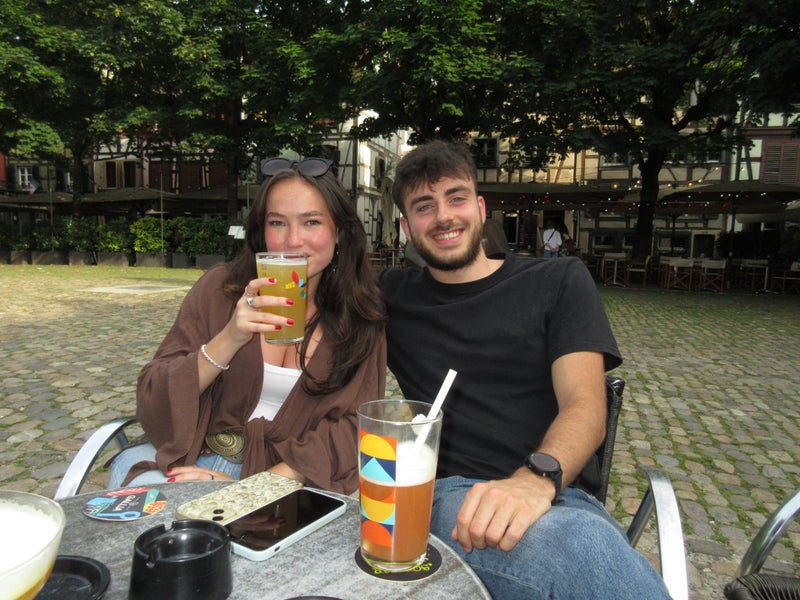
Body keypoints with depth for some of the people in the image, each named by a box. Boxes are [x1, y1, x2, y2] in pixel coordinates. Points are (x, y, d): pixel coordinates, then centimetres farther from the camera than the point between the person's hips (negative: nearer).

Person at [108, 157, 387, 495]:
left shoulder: (361, 316, -2)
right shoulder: (220, 288, -1)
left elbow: (350, 429, -8)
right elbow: (154, 400, -5)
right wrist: (229, 340, -23)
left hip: (287, 479, -2)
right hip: (197, 459, 3)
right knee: (128, 466, -26)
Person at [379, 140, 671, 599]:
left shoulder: (559, 282, 8)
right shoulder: (391, 294, 14)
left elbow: (585, 407, -5)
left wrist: (536, 479, -24)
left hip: (553, 490, 2)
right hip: (446, 492, -1)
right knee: (580, 548, -33)